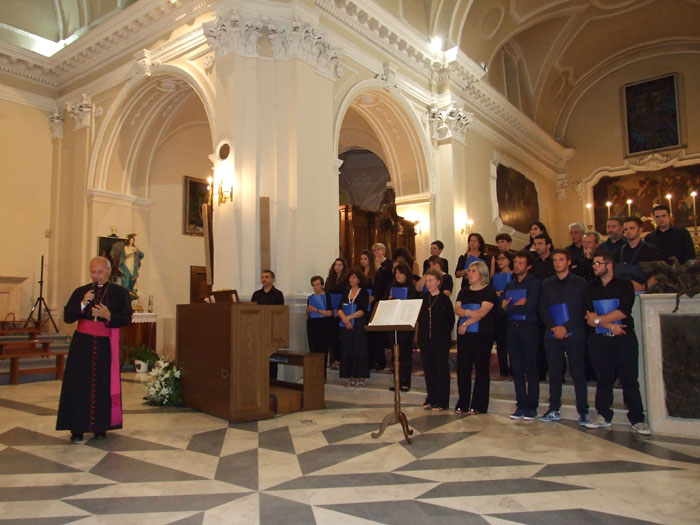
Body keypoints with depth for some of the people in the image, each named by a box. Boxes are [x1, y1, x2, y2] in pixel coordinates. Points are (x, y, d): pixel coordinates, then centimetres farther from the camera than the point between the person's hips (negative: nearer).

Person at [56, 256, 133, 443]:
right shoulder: (80, 292, 8)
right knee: (79, 385, 1)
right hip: (82, 344, 1)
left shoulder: (120, 292, 3)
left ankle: (101, 427, 13)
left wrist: (108, 315, -19)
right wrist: (83, 304, -13)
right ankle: (77, 429, 10)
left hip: (106, 345, -1)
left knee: (104, 386, 2)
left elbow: (127, 318, -2)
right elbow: (67, 317, 3)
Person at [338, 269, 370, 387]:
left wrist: (350, 317, -21)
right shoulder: (345, 294, 15)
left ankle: (362, 378, 0)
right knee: (347, 350, 3)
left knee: (359, 350, -6)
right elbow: (339, 310, 4)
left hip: (359, 325, -5)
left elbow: (363, 310, -10)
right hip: (346, 326, 5)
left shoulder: (364, 293, 1)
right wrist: (345, 320, -13)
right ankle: (352, 377, 10)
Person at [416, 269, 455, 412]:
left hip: (441, 341, -5)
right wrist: (420, 336, 3)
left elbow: (451, 319, -3)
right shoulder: (423, 298, 8)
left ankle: (441, 401, 8)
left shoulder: (444, 299, -5)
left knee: (441, 369, 1)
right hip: (425, 340, 5)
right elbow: (419, 318, 12)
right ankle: (431, 399, 21)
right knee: (428, 369, 10)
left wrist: (446, 335, -10)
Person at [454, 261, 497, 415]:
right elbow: (457, 309, 2)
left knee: (481, 369, 0)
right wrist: (469, 312, -17)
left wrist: (466, 323, -14)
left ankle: (478, 406, 6)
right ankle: (462, 404, 14)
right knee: (462, 368, 5)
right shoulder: (464, 292, 16)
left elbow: (482, 312, -13)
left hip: (482, 335, -5)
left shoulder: (489, 291, -2)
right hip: (464, 335, 5)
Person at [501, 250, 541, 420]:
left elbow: (529, 308, -15)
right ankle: (521, 405, 14)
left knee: (530, 368, 0)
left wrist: (509, 307, -5)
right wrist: (517, 305, -12)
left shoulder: (534, 284, -3)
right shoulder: (509, 285, 15)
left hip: (528, 328, -5)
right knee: (517, 368, 6)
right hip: (512, 328, 5)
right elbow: (502, 308, 7)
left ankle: (532, 406, 8)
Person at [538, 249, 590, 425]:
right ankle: (554, 410, 12)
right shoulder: (546, 284, 13)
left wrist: (566, 328, -12)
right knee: (554, 373, 5)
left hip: (574, 334, -3)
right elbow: (542, 310, 7)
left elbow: (581, 310, -2)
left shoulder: (580, 283, 5)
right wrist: (553, 328, -7)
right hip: (552, 335, 3)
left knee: (578, 373, -1)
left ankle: (583, 412, 5)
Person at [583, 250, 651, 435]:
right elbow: (588, 318, 0)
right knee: (603, 379, 8)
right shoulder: (591, 288, 10)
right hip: (599, 339, 3)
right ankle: (604, 416, 17)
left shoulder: (624, 285, 2)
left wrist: (598, 319, -11)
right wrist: (610, 325, -13)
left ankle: (637, 420, 6)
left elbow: (623, 311, -13)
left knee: (630, 379, -2)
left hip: (623, 338, -3)